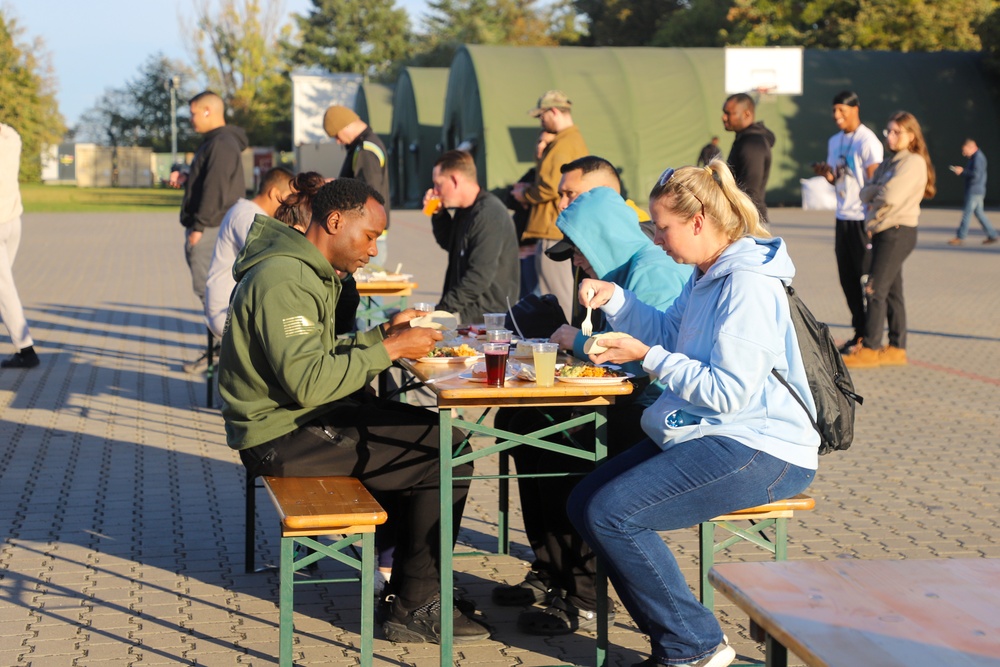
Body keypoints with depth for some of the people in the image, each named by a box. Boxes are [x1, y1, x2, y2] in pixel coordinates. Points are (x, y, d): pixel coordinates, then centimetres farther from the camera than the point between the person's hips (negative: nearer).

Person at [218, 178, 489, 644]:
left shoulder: (307, 271, 14)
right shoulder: (282, 281, -20)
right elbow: (308, 380, -27)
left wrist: (383, 332, 6)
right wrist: (389, 349, -20)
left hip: (301, 417, 11)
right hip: (284, 437, -11)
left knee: (425, 429, 14)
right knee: (447, 455, -14)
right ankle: (415, 610, -3)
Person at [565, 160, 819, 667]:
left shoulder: (748, 284, -19)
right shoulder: (706, 277, 12)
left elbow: (728, 392, -23)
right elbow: (667, 334, 23)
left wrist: (647, 357, -16)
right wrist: (614, 298, 7)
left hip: (760, 452, -11)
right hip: (705, 434, 11)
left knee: (611, 513, -21)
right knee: (584, 502, 4)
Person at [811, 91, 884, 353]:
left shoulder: (867, 141, -10)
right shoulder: (834, 141, 13)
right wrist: (827, 174, -1)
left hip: (862, 220, -8)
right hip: (843, 218, 8)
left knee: (868, 277, -3)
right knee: (847, 279, 10)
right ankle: (860, 331, 18)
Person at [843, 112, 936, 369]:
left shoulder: (914, 162, -10)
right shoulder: (888, 164, 19)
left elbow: (890, 197, -21)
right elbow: (866, 193, 10)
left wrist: (874, 196, -2)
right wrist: (878, 191, -10)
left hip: (898, 232, -9)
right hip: (882, 232, 9)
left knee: (876, 288, -12)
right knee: (891, 292, 10)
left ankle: (870, 348, -11)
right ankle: (897, 348, 14)